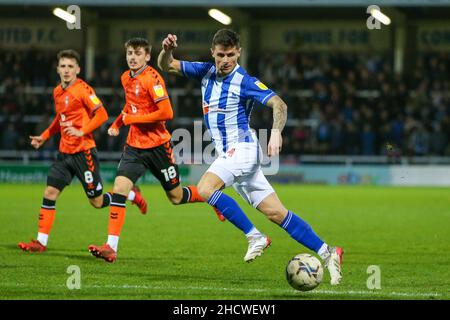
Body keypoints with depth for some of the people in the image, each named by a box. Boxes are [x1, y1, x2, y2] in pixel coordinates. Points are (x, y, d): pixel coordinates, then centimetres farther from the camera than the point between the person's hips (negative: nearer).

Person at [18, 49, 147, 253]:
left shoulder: (83, 89, -12)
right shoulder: (57, 92, 12)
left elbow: (101, 114, -16)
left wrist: (82, 131, -24)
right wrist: (44, 137, 19)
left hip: (83, 151, -7)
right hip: (64, 152, 7)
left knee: (97, 202, 2)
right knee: (50, 193, -4)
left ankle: (132, 195, 27)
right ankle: (41, 242, -2)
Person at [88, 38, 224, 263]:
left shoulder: (152, 78, -16)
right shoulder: (126, 78, 8)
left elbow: (166, 113, -23)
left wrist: (132, 119, -18)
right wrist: (117, 124, 13)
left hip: (157, 145, -6)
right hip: (134, 146, 6)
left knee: (176, 197, 8)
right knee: (119, 188, -13)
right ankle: (111, 247, -16)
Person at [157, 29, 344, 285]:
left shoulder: (244, 82, -10)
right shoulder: (206, 72, 10)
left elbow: (279, 104, -18)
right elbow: (166, 66, 15)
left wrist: (276, 132, -36)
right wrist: (167, 50, -7)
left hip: (241, 147, -7)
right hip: (228, 153, 7)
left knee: (205, 188, -26)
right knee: (275, 212, 2)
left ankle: (255, 236, -19)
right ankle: (326, 253, 2)